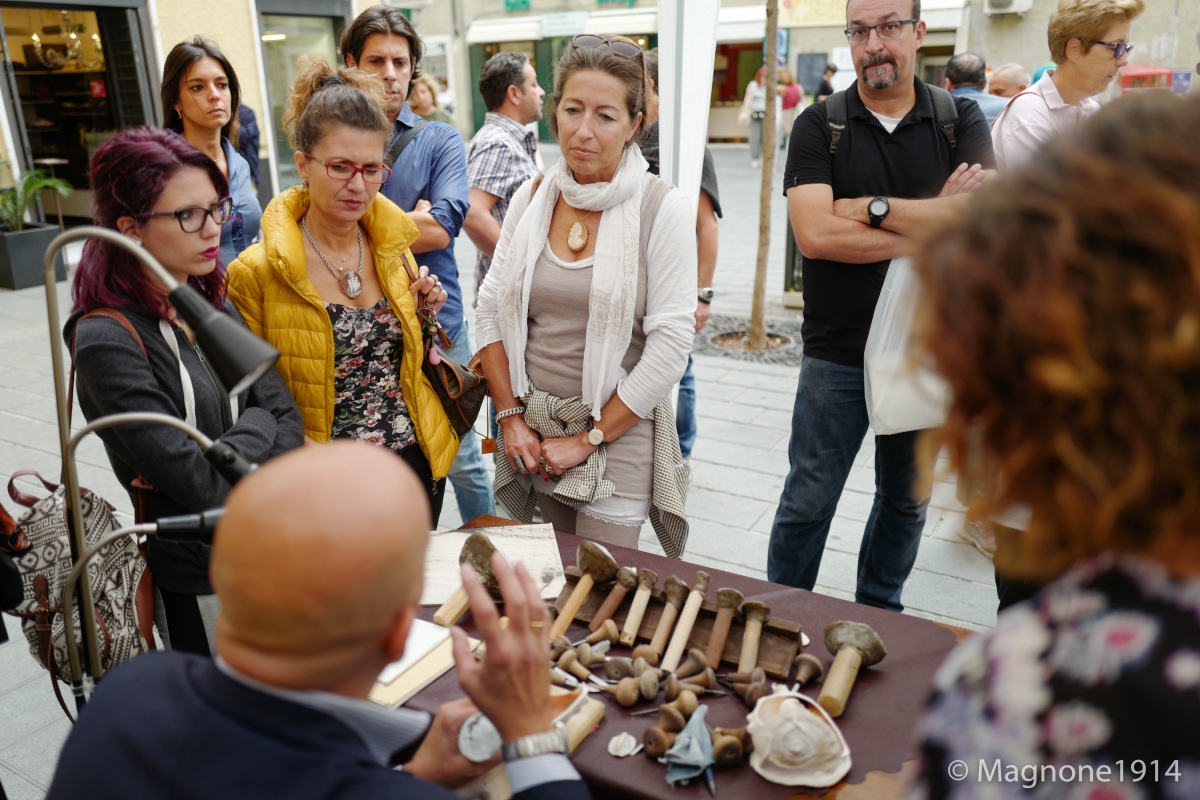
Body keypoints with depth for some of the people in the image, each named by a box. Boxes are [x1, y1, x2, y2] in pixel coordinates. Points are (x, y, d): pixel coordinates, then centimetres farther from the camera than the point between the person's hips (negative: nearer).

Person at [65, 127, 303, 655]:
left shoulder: (215, 309, 2)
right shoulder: (107, 343, -20)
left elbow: (288, 422, -4)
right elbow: (200, 484, -24)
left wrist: (217, 470, -20)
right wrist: (255, 424, -8)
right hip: (202, 587, -7)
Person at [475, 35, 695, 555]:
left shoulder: (663, 210, -11)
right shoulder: (532, 198, 2)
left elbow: (670, 347, -14)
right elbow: (491, 309, 7)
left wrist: (588, 439, -11)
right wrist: (511, 415, -1)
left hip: (617, 432, -3)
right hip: (534, 429, 4)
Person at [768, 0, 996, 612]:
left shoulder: (961, 119, 2)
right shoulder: (819, 125, -3)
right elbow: (814, 233, -19)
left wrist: (869, 207, -17)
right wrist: (934, 224, -14)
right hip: (837, 352, -2)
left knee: (907, 498, 17)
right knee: (808, 501, 5)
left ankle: (879, 613, 38)